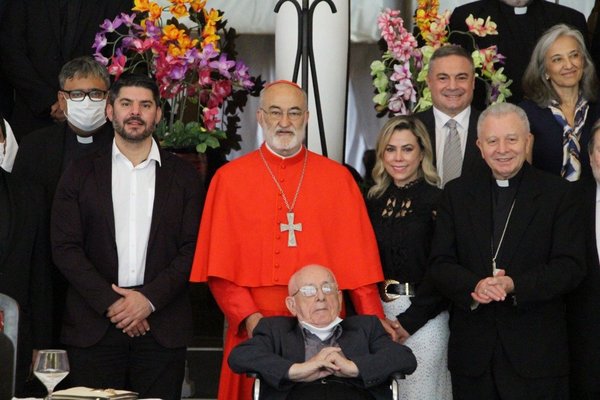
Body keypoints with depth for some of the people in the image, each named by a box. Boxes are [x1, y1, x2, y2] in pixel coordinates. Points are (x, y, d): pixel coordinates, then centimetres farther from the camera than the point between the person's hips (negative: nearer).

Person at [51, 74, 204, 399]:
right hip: (93, 328, 0)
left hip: (163, 329, 0)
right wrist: (109, 302, -9)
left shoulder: (183, 175, 9)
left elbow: (192, 248, 3)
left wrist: (150, 298, -10)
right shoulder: (80, 174, 8)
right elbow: (65, 248, 1)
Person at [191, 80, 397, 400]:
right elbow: (219, 263, -1)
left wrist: (372, 317, -5)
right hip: (255, 329, -1)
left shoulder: (338, 178, 7)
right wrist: (247, 316, -13)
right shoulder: (229, 179, 4)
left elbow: (357, 257, 5)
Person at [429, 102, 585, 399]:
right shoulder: (456, 194, 9)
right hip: (472, 351, 2)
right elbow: (440, 265, 3)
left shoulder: (558, 193, 1)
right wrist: (475, 286, -18)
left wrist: (514, 285, -20)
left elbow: (570, 267, -6)